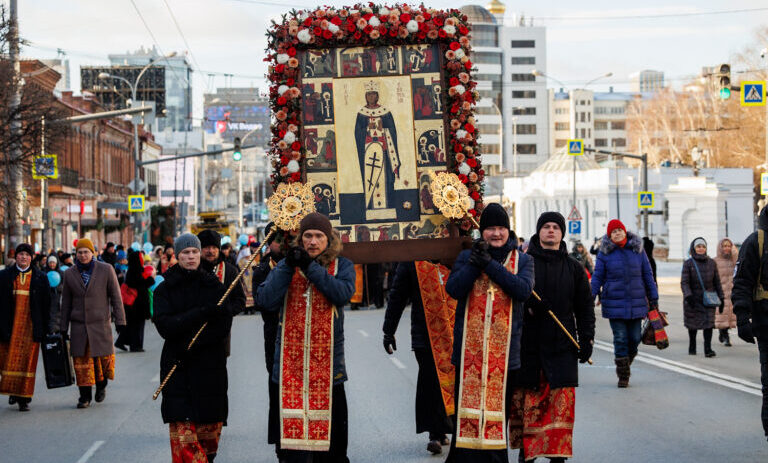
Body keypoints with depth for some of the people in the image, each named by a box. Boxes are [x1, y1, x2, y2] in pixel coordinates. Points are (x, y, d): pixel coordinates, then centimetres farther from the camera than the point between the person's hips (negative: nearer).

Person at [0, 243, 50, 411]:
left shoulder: (40, 278, 5)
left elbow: (46, 304, 6)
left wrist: (45, 329, 2)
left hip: (30, 326, -1)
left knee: (27, 360, -4)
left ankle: (24, 398, 1)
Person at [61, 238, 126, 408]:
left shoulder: (106, 270, 1)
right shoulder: (70, 274, 7)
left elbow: (116, 297, 3)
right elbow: (66, 303, 12)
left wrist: (120, 321, -2)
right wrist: (63, 328, 10)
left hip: (100, 323, -1)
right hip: (78, 325, 1)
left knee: (104, 357, -2)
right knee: (81, 361, -2)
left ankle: (101, 385, 27)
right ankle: (85, 396, 6)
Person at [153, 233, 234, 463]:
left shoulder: (214, 285, 8)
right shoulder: (165, 289, 5)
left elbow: (224, 325, -2)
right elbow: (165, 326, -9)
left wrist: (189, 344, -13)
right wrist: (201, 314, -18)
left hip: (210, 367, 1)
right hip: (178, 369, -1)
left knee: (210, 429, 2)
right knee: (182, 430, -11)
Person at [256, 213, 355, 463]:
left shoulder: (341, 266, 6)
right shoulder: (285, 266, 9)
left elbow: (343, 294, -15)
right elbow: (266, 301, -5)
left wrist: (311, 267, -17)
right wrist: (288, 267, -14)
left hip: (328, 363, 0)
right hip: (291, 362, 1)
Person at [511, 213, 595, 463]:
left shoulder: (574, 268, 12)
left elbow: (585, 308, 14)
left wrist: (586, 340, 7)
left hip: (562, 347, 1)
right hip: (528, 345, -1)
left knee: (561, 403, -5)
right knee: (524, 401, 1)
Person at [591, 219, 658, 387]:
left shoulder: (638, 250, 6)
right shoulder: (605, 253, 1)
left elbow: (647, 275, 11)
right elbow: (597, 277, 3)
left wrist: (653, 298, 9)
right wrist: (590, 297, -8)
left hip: (636, 302, 2)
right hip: (614, 303, -2)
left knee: (635, 338, 5)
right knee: (620, 339, -3)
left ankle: (626, 363, 30)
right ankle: (623, 375, 6)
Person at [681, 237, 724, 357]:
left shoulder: (711, 263, 8)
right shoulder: (688, 263, -1)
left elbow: (717, 282, 12)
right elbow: (684, 282, -8)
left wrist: (721, 298, 9)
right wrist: (688, 296, -23)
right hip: (693, 299, -1)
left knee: (709, 322, -12)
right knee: (693, 324, 9)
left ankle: (708, 349, -14)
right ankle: (692, 347, 26)